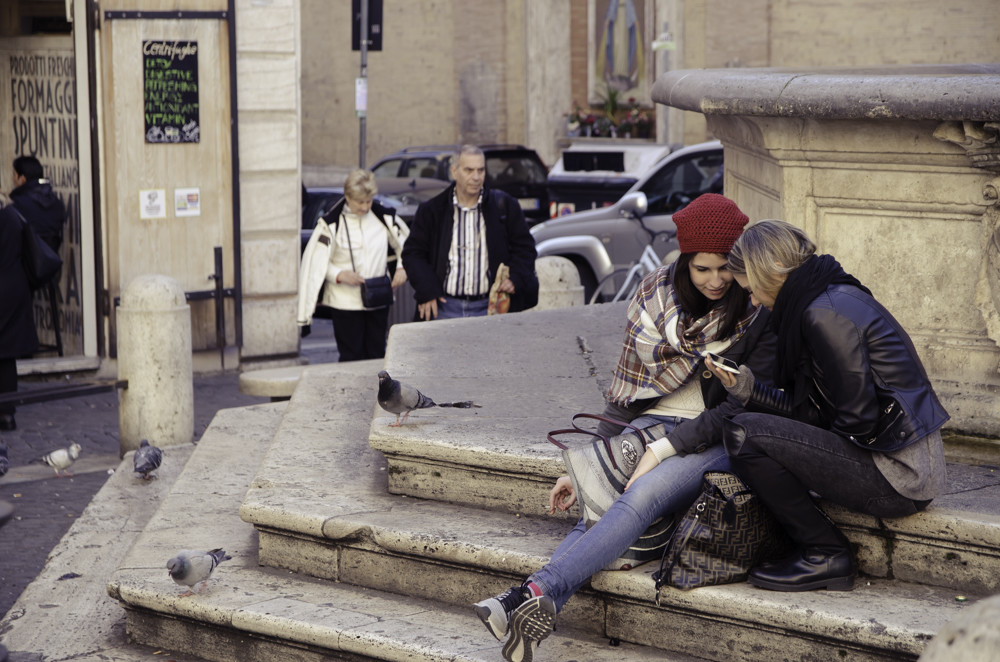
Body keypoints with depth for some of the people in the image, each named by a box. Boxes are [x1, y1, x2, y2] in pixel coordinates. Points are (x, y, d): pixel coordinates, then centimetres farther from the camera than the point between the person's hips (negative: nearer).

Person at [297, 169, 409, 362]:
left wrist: (402, 268, -3)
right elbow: (315, 263, -7)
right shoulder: (331, 224, -9)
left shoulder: (385, 218, 1)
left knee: (377, 355, 7)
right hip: (345, 301, -3)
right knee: (352, 356, -3)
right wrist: (340, 274, -23)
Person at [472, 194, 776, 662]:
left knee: (641, 496, -33)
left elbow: (745, 404, -12)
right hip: (652, 422, 4)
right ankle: (536, 608, -48)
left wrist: (665, 449, -19)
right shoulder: (658, 293, 6)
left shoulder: (761, 311, -6)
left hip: (718, 440, -4)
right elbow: (630, 387, 10)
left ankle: (535, 593, -47)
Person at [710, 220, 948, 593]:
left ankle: (824, 555, -4)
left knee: (744, 434, -17)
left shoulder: (826, 313, -17)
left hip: (900, 478, -11)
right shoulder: (835, 297, 14)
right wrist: (750, 390, 8)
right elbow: (813, 410, 15)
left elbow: (859, 419, -19)